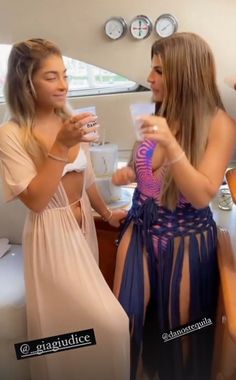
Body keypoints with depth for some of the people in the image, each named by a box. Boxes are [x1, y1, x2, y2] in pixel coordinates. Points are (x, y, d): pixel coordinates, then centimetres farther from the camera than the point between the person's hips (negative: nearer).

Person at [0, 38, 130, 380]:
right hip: (52, 235, -6)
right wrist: (60, 147, -28)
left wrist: (107, 214, 18)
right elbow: (35, 200, -23)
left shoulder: (70, 122, 1)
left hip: (83, 227, 6)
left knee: (81, 319, 23)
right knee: (107, 324, -3)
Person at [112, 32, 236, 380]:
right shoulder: (157, 117, 2)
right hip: (141, 230, 5)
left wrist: (171, 144, -32)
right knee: (126, 319, 10)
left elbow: (202, 195, -22)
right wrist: (129, 174, -4)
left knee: (181, 327, 15)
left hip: (186, 238, -4)